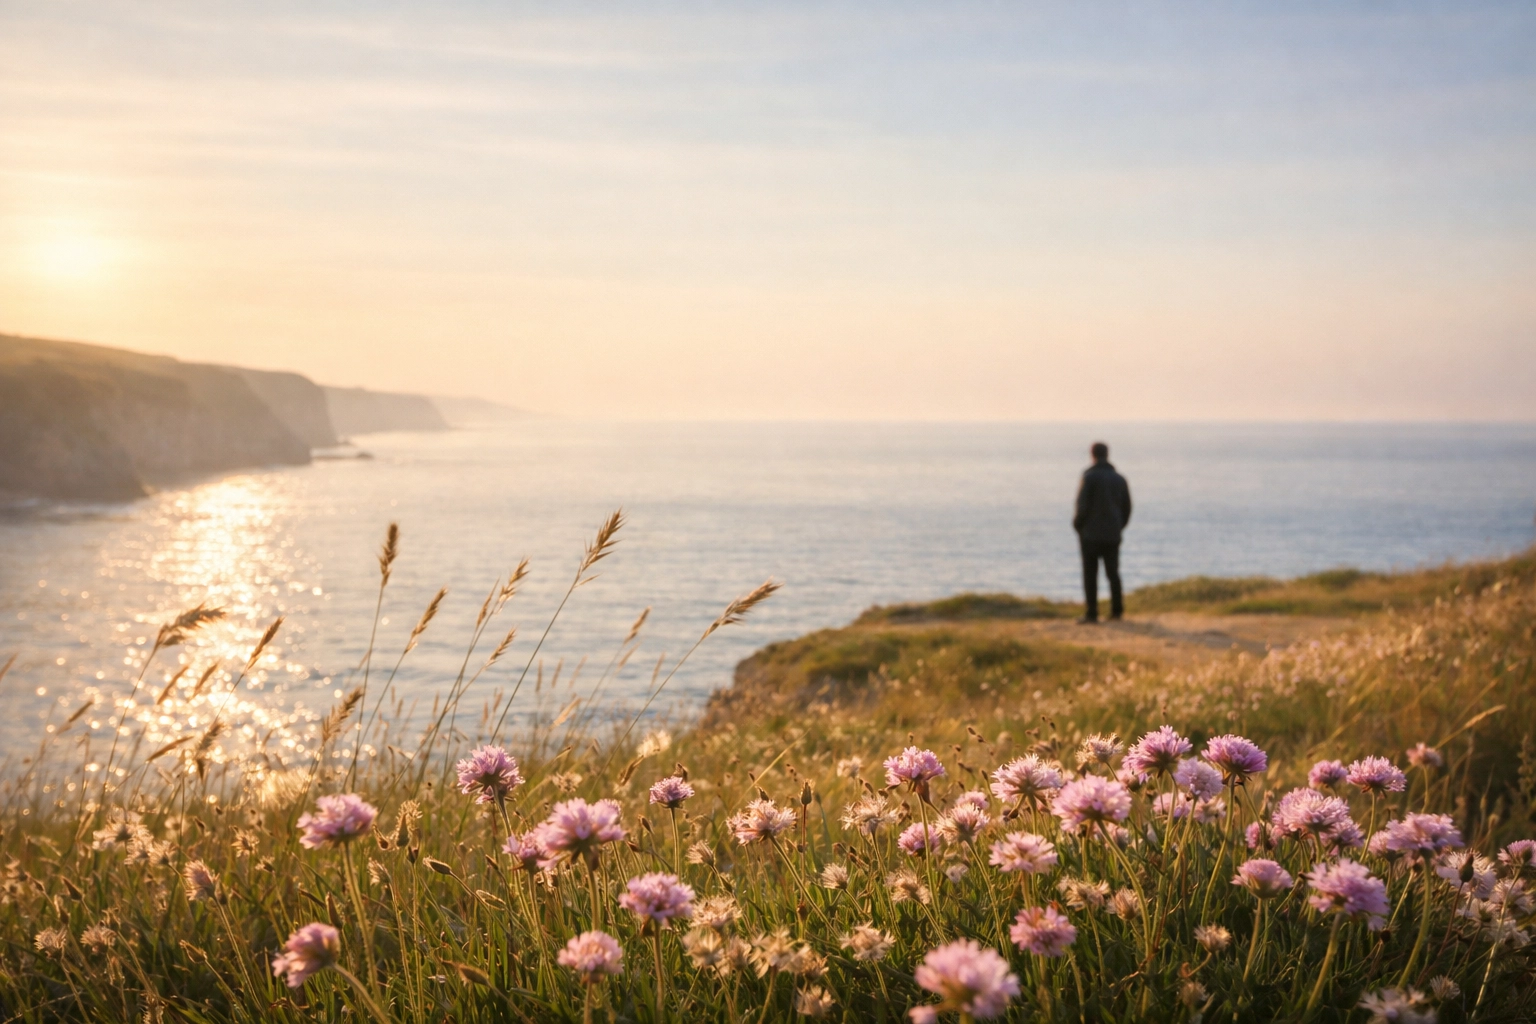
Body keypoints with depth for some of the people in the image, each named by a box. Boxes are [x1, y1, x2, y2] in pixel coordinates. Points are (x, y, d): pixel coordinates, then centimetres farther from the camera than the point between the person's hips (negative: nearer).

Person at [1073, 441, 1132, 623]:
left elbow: (1083, 506, -13)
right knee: (1113, 573, 10)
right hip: (1113, 535, 5)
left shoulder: (1090, 477, -10)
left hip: (1091, 534, -5)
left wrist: (1077, 526, 1)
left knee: (1090, 575, -1)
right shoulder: (1119, 479, 7)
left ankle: (1091, 613, -3)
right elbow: (1126, 508, 10)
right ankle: (1117, 610, 8)